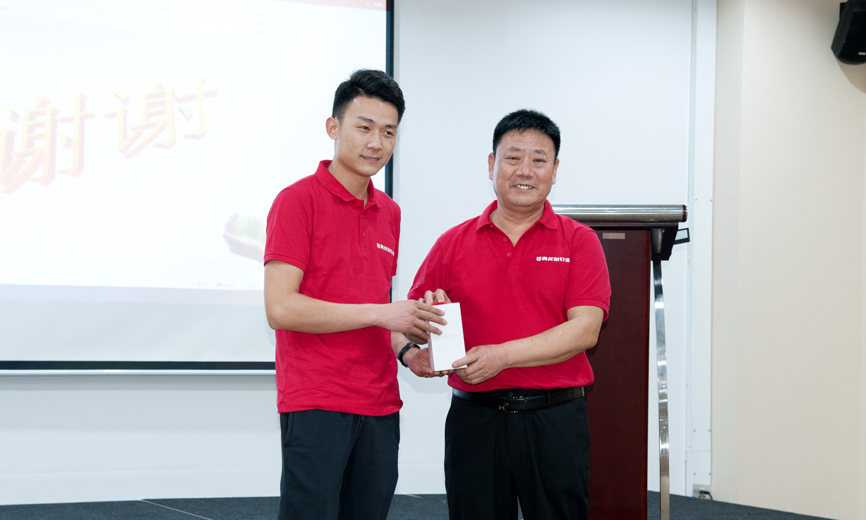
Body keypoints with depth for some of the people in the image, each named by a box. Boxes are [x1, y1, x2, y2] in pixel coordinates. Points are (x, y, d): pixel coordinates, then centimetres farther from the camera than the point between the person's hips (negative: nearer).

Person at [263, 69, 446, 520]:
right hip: (315, 406, -7)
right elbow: (280, 308, -15)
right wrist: (380, 313, -15)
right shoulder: (298, 200, -7)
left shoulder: (389, 213, 15)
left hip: (380, 406, 7)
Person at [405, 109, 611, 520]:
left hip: (555, 421, -1)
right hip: (474, 419, 1)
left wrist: (504, 355, -17)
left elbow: (585, 329, -8)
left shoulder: (578, 241, 3)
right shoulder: (453, 244, 9)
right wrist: (414, 350, -15)